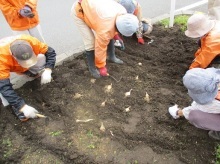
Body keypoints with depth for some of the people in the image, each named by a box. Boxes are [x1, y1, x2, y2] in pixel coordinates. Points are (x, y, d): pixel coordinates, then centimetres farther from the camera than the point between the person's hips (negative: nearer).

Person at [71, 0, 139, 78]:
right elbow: (100, 49, -25)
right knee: (91, 43, -13)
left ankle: (112, 57, 30)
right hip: (79, 11, -7)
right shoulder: (105, 29, -38)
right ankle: (92, 68, 9)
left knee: (110, 37, 8)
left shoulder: (122, 12, -17)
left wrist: (117, 36, 5)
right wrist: (102, 67, -12)